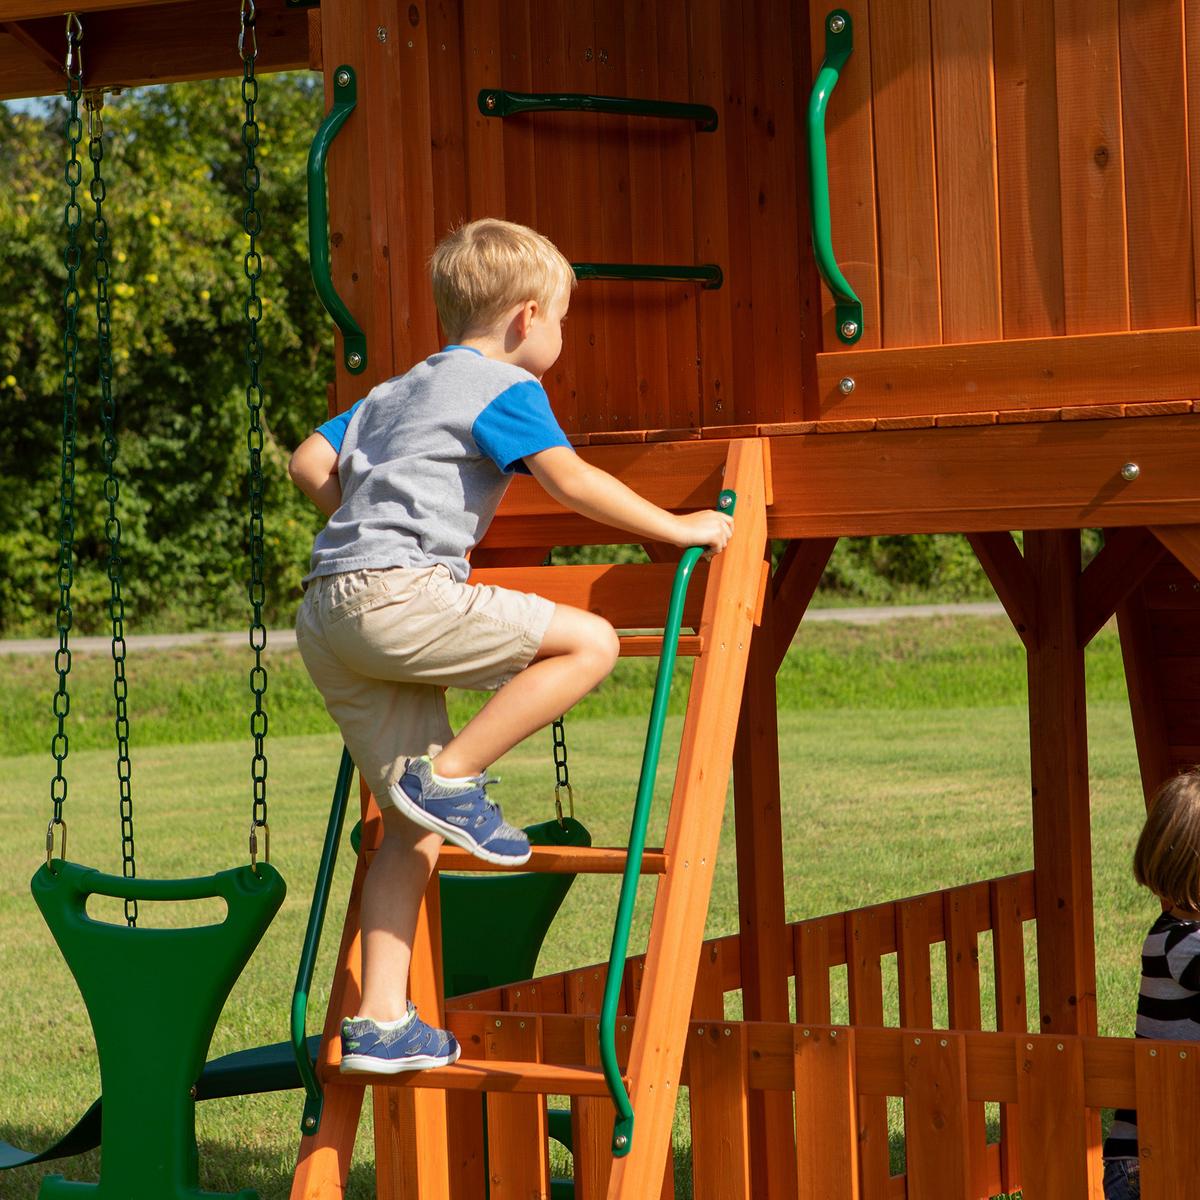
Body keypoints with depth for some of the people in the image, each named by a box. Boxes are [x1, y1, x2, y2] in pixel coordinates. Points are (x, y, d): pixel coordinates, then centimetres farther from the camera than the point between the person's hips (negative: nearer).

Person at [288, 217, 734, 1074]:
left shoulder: (395, 392, 28)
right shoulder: (506, 387, 3)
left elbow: (309, 463, 29)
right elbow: (572, 480, -9)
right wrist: (676, 529, -1)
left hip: (327, 614, 9)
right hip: (400, 595, -9)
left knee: (413, 830, 11)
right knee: (588, 642, -10)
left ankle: (381, 1023, 7)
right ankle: (449, 775, -11)